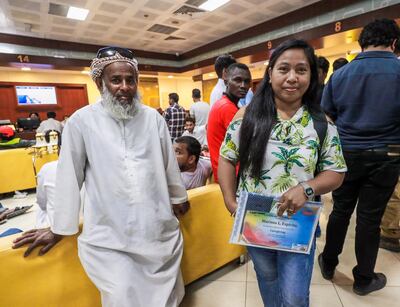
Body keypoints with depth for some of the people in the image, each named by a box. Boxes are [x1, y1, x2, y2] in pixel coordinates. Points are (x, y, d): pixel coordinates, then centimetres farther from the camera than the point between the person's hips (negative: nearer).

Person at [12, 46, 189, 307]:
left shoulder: (153, 117, -1)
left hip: (159, 230, 3)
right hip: (108, 238, -2)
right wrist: (60, 228, 7)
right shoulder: (81, 121, -7)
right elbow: (70, 176, -1)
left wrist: (179, 197, 19)